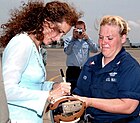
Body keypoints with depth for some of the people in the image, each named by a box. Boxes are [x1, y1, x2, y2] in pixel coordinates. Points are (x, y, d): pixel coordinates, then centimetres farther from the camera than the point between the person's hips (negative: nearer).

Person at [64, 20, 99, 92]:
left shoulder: (87, 41, 13)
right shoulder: (69, 40, 7)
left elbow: (95, 50, -3)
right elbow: (67, 51, -10)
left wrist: (87, 38, -12)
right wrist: (73, 38, -12)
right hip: (72, 70, -2)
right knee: (72, 91, -3)